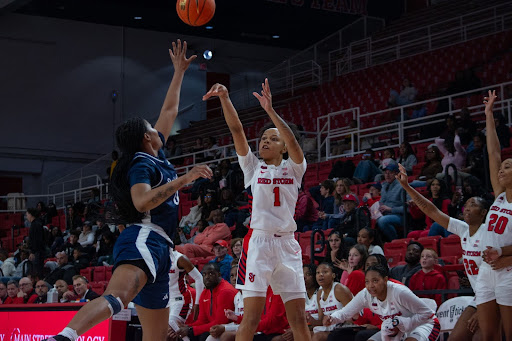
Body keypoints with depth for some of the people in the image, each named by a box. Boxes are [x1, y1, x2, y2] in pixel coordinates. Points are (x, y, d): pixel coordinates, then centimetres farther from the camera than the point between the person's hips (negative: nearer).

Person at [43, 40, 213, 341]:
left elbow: (169, 111, 37)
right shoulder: (142, 164, -2)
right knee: (117, 296, -37)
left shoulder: (156, 157, 25)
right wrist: (183, 180, -20)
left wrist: (179, 71, 42)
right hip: (144, 239, -10)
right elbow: (142, 201, -21)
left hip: (156, 248, 10)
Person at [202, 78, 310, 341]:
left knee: (299, 320, 3)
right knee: (251, 319, -9)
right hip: (258, 242, -1)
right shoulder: (253, 167, 9)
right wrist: (224, 98, -15)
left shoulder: (294, 169, 8)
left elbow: (293, 141, -12)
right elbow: (236, 130, -3)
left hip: (287, 245, 1)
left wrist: (270, 110, -23)